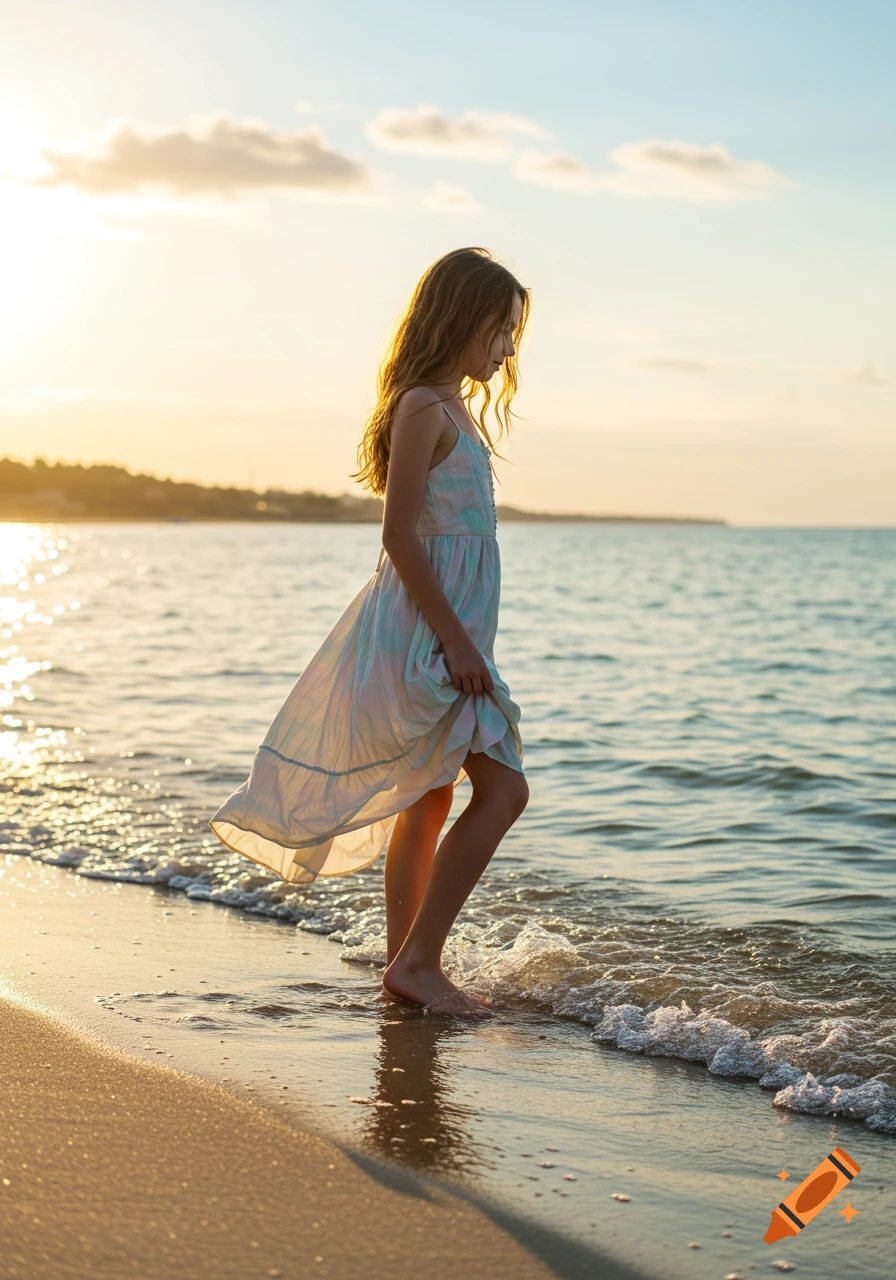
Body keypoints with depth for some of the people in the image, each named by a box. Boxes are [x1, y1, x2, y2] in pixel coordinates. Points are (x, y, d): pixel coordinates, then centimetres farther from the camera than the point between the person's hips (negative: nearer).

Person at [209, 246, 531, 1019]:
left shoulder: (453, 409, 17)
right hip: (429, 629, -11)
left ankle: (406, 967, 20)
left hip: (444, 630, 11)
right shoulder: (424, 408, -14)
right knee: (502, 790, -12)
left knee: (430, 801, 13)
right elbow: (399, 533, -20)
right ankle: (418, 962, -8)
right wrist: (455, 638, -22)